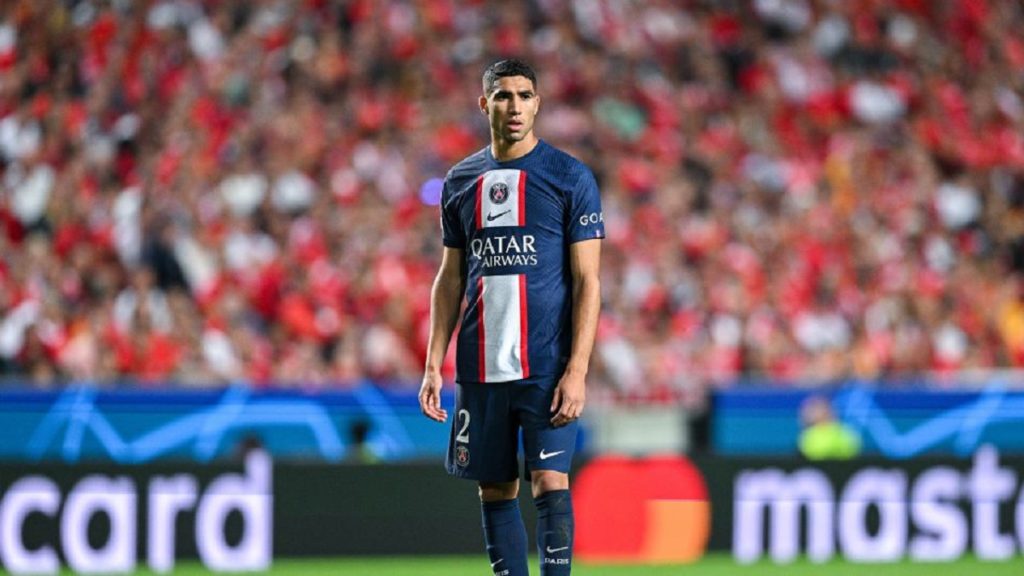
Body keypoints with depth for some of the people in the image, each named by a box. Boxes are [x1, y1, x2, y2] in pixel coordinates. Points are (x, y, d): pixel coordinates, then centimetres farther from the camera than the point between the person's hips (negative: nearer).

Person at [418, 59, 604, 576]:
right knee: (495, 489, 6)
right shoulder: (460, 181, 11)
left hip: (547, 368, -4)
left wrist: (577, 371, -14)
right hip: (479, 368, 4)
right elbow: (449, 279, 16)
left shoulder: (570, 177, -2)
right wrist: (434, 364, 7)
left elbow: (586, 281, -5)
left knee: (550, 482, -12)